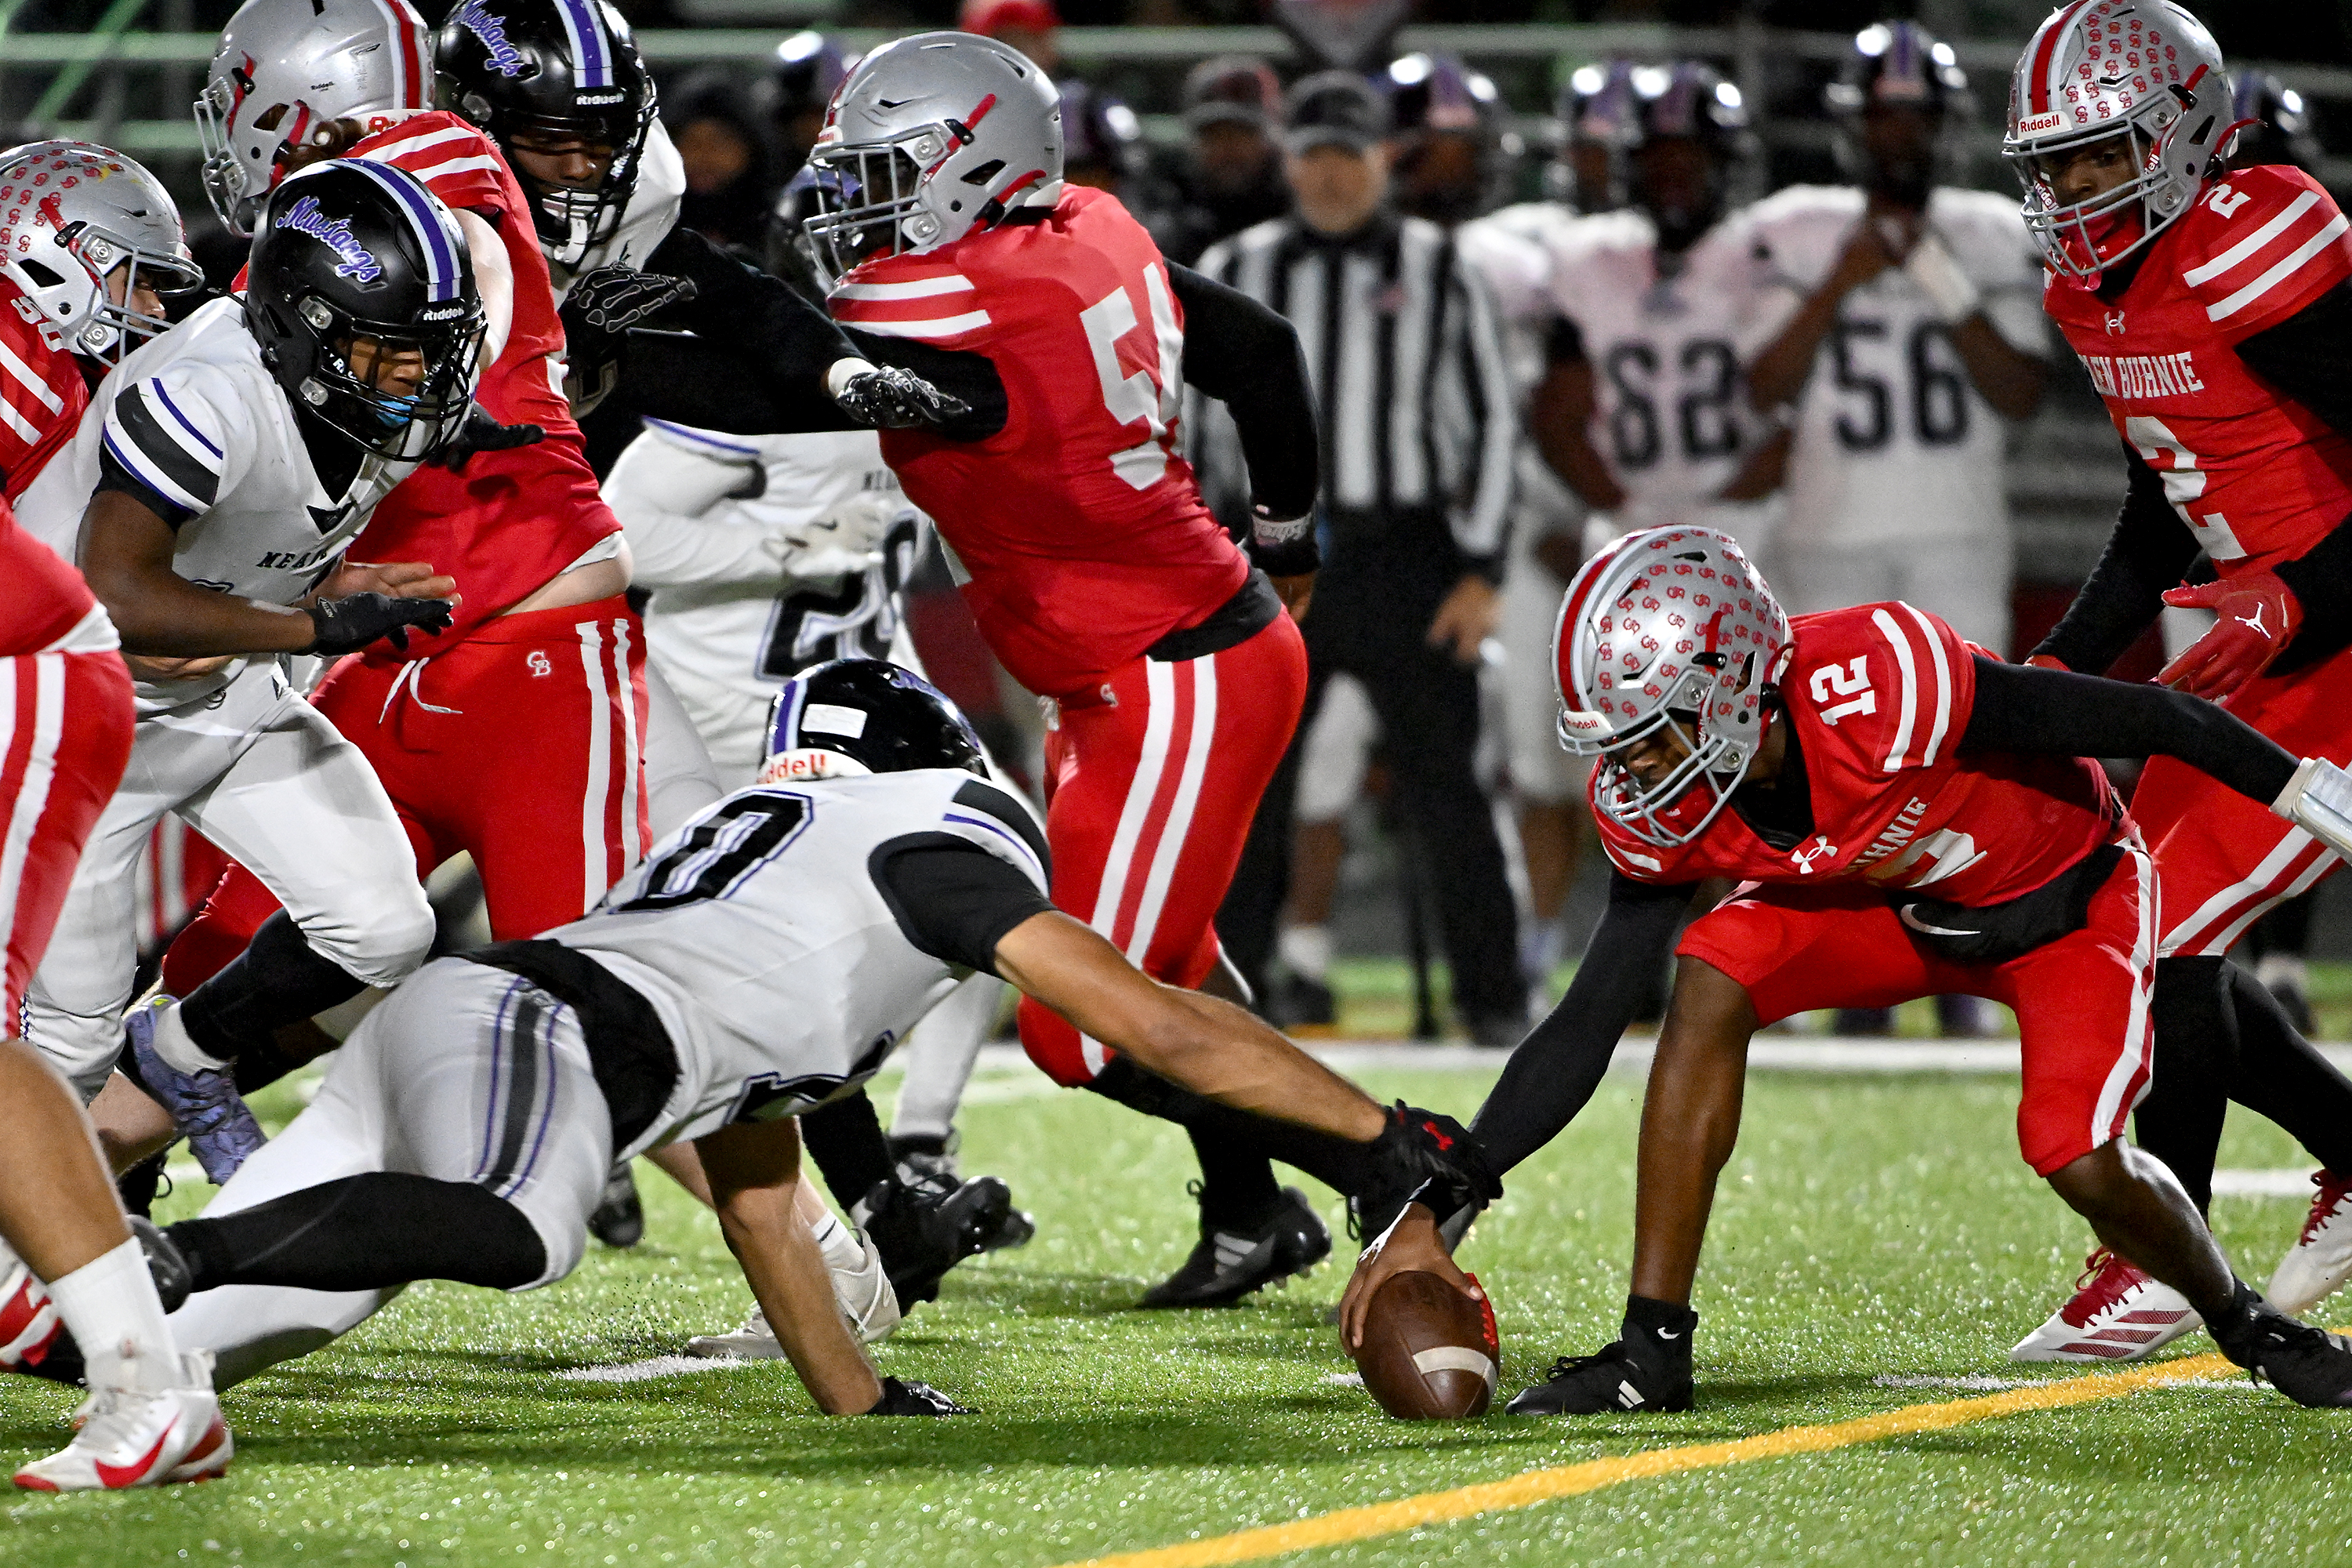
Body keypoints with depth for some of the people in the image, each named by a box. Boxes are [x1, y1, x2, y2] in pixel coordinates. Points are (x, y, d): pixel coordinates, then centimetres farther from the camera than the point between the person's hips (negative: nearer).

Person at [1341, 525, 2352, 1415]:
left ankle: (2240, 1320, 13)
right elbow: (1586, 1030, -14)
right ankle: (1653, 1347, -15)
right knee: (1710, 981, -21)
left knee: (2079, 1162, -21)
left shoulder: (1880, 688, -40)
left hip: (2064, 897, -4)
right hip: (1888, 909, 5)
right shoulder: (1659, 816, -21)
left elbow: (2134, 719, -28)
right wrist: (1431, 1212, -21)